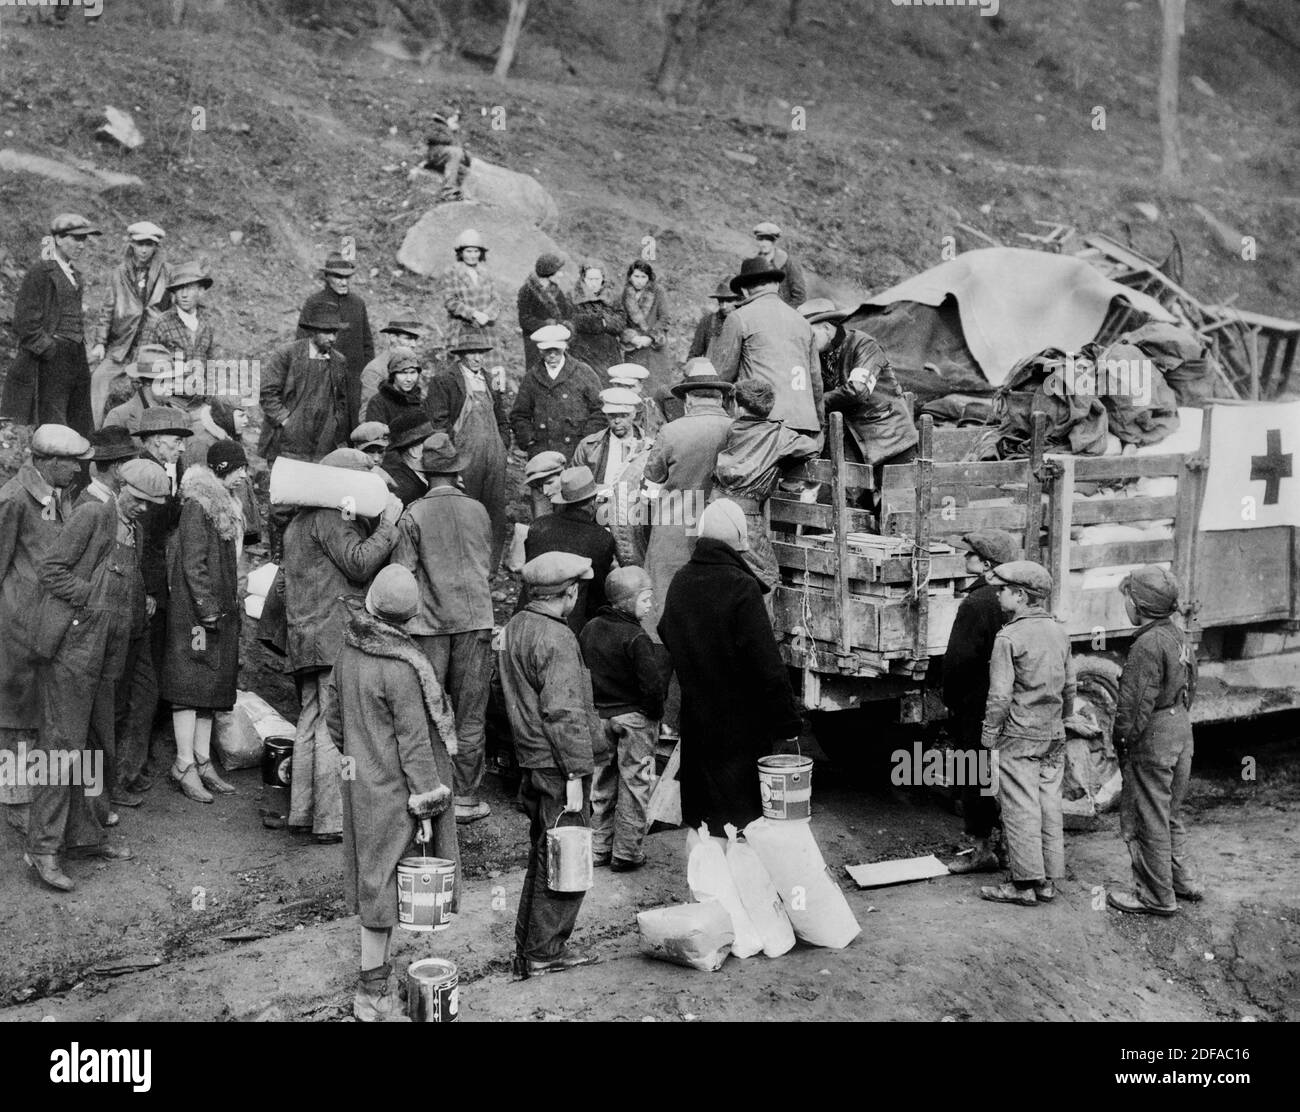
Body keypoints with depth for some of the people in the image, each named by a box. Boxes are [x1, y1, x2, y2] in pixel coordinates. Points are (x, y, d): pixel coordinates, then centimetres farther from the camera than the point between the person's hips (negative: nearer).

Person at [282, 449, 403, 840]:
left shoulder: (301, 520, 24)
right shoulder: (329, 517, -8)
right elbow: (359, 564, -17)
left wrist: (358, 524, 8)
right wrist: (388, 524, -11)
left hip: (307, 639, 11)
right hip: (335, 636, -11)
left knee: (312, 721, 14)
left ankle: (304, 811, 21)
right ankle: (332, 821, -8)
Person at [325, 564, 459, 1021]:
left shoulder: (347, 654, -1)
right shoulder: (402, 669, -22)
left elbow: (334, 718, 11)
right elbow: (414, 743, -18)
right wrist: (426, 807, -13)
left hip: (360, 788, 7)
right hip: (392, 794, -7)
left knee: (372, 880, 15)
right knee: (384, 882, 2)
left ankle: (374, 974, 26)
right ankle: (373, 993, 11)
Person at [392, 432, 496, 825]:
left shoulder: (414, 514, -6)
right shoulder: (478, 510, 3)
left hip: (428, 623, -2)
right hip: (475, 620, 2)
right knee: (469, 714, 7)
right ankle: (466, 798, 10)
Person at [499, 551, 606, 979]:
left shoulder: (515, 627, 10)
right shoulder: (556, 639, -19)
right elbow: (564, 712, -23)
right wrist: (575, 775, -20)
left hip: (531, 761, 10)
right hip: (557, 767, -9)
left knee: (544, 856, 19)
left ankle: (528, 947, 27)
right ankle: (543, 953, 8)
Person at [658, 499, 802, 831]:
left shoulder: (680, 583, 3)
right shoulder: (741, 588, -19)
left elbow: (667, 640, 16)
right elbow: (768, 664, -20)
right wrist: (786, 725, -14)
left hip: (695, 721, 7)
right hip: (740, 724, -7)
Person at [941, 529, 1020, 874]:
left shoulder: (976, 603, -18)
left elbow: (958, 659, -19)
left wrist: (950, 700, -7)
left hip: (977, 706, -8)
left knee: (976, 778, 1)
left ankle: (983, 849, 5)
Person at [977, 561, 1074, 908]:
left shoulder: (1009, 637, -15)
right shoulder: (1059, 632, 8)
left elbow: (1000, 695, -16)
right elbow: (1069, 687, 15)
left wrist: (989, 736, -8)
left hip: (1018, 736, -7)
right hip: (1053, 736, 7)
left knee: (1020, 810, -1)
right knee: (1050, 807, 11)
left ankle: (1025, 883, 3)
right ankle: (1049, 881, 17)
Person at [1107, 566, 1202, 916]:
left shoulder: (1148, 644, -22)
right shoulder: (1179, 635, 8)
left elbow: (1136, 703, -22)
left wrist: (1122, 739, -13)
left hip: (1153, 738, -10)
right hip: (1181, 728, 10)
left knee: (1146, 819, 2)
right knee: (1169, 812, 22)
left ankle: (1156, 896, 10)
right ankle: (1184, 881, 30)